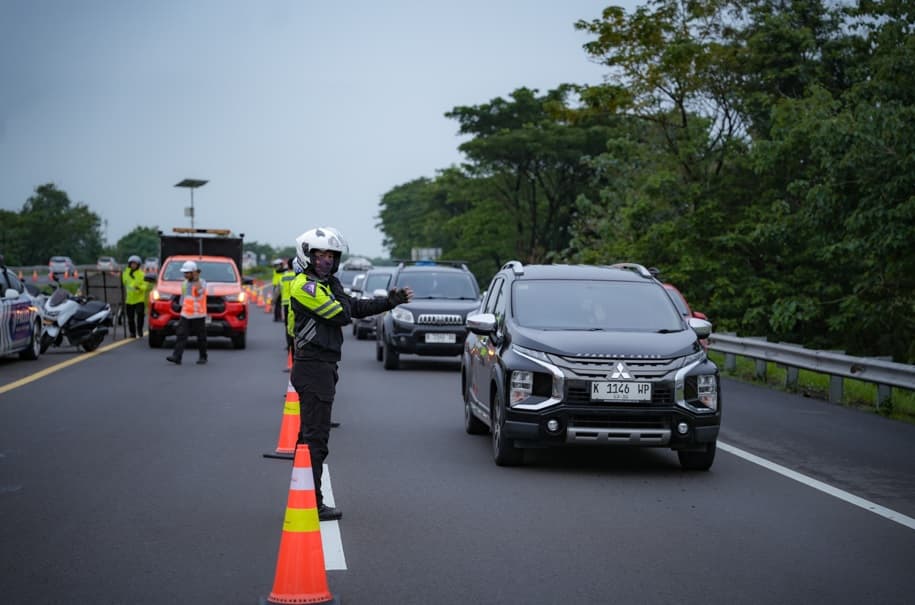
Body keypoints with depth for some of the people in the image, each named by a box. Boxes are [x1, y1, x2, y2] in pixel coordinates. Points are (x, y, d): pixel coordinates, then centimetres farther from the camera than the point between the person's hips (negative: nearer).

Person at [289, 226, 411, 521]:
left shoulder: (324, 285, 18)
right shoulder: (305, 285, -14)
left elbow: (357, 308, 20)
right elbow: (343, 315, -17)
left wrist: (393, 301, 17)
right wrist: (336, 290, 3)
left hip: (321, 367, 11)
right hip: (313, 367, -11)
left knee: (310, 434, 15)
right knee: (315, 436, -10)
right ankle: (312, 504, -9)